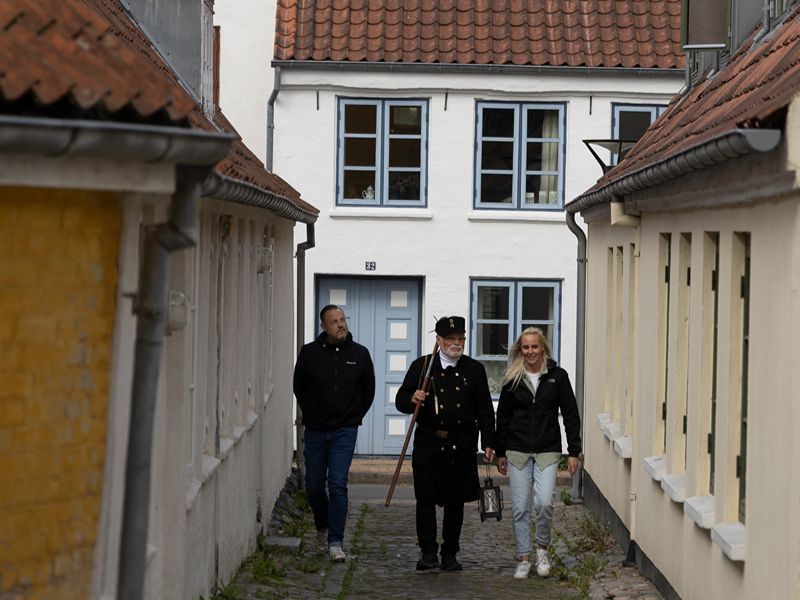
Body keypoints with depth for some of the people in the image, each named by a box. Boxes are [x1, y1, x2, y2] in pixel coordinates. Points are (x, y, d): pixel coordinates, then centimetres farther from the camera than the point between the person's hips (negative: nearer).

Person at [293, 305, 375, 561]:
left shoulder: (360, 354, 0)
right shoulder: (309, 353, -2)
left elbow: (368, 391, 13)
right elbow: (299, 388, 12)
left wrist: (355, 416, 10)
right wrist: (311, 413, 12)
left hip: (345, 431, -1)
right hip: (315, 431, 1)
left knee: (338, 484, -12)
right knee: (314, 485, 9)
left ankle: (336, 541, -10)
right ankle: (322, 524, 37)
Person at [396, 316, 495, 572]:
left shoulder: (475, 369, 7)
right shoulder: (421, 366, 2)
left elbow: (485, 410, 9)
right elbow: (400, 400, 2)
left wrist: (488, 443, 2)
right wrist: (412, 399, -21)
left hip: (461, 446, 2)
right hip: (428, 443, -2)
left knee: (456, 502, 7)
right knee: (426, 498, -7)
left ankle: (450, 555, 16)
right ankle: (428, 553, -3)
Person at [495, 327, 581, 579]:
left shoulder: (557, 376, -1)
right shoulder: (513, 379, 4)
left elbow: (570, 415, 2)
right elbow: (503, 417, 11)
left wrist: (574, 452, -2)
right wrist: (501, 453, 10)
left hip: (547, 451, -2)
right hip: (518, 451, 2)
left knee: (544, 503, -15)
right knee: (520, 508, 1)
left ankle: (542, 549, 10)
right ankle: (523, 559, 13)